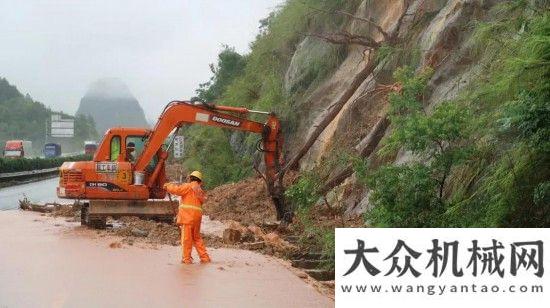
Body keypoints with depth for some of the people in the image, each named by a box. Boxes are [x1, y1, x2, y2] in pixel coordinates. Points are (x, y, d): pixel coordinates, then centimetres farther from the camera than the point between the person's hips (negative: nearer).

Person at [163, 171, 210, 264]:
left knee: (186, 237, -3)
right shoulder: (200, 190, 23)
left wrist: (168, 186, 8)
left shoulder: (189, 186, -1)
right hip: (197, 215, 7)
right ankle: (205, 257, 12)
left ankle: (187, 259, -1)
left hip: (188, 214, -7)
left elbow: (177, 189, -13)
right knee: (197, 237, 15)